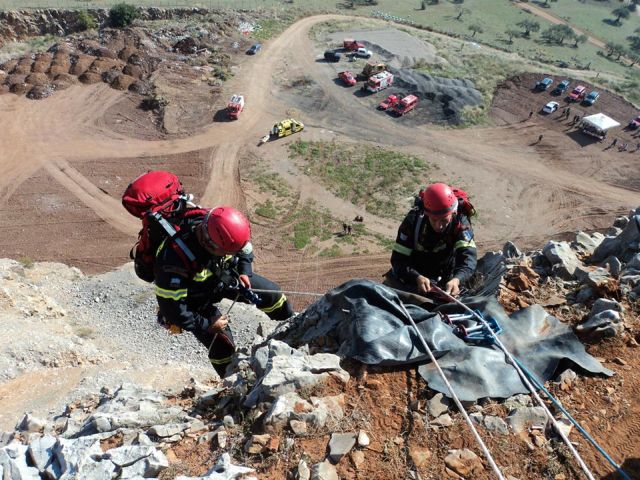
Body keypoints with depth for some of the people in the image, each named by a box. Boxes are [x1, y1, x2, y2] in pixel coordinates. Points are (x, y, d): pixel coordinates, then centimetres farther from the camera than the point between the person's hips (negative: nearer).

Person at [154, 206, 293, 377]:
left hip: (222, 276, 5)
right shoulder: (173, 261, -42)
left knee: (272, 293, 5)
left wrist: (245, 271, -16)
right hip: (196, 300, -5)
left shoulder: (217, 226, -27)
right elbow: (171, 306, -30)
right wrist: (207, 325, -22)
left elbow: (244, 249, -3)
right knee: (222, 346, -9)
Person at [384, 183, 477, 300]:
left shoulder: (460, 223, -21)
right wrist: (417, 278, -43)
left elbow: (468, 256, -34)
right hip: (412, 276, -1)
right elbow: (399, 259, -24)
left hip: (444, 280, 1)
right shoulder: (413, 220, -22)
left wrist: (456, 279, -55)